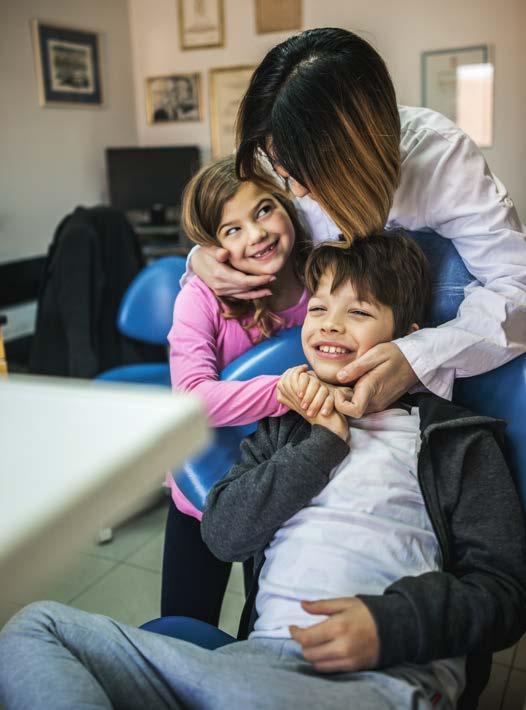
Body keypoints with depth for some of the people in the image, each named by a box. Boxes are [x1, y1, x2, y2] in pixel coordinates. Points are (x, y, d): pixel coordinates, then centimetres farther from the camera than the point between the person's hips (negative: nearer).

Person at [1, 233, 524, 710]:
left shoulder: (458, 441, 12)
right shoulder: (286, 424, 23)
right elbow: (223, 532, 9)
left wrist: (389, 623, -15)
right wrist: (325, 444, 3)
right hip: (263, 659, 6)